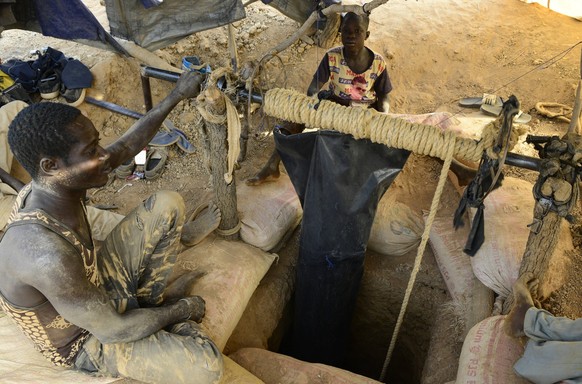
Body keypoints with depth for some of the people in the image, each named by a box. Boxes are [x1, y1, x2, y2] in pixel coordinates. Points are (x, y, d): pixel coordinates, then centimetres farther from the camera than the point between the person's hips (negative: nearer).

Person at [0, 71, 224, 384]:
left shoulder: (56, 184, -18)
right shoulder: (47, 255, -43)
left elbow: (126, 147, 0)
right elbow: (113, 331, -30)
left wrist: (176, 96, 1)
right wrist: (182, 309, -14)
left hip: (96, 282, 7)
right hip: (86, 340, -7)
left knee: (167, 203, 3)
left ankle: (149, 298, 16)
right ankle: (164, 308, 7)